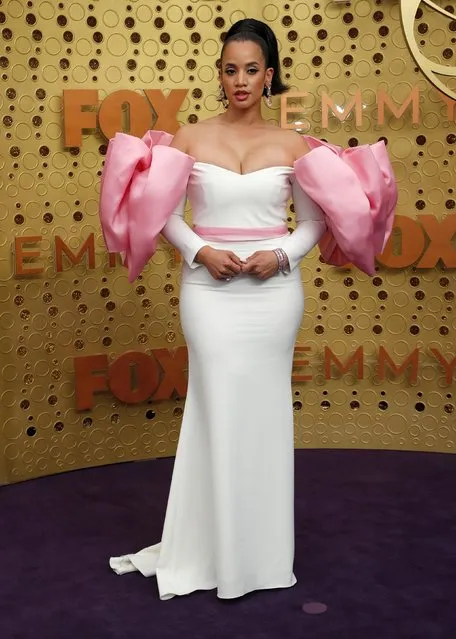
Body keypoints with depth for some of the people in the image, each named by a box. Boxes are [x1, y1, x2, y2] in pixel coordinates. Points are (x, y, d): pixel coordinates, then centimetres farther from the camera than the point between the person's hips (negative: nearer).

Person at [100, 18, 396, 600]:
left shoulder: (292, 146, 4)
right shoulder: (190, 138, 3)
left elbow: (315, 220, 7)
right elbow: (165, 213, 4)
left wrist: (281, 255, -10)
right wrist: (200, 251, -12)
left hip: (273, 291, 1)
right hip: (210, 290, 0)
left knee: (265, 412, 6)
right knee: (217, 409, 2)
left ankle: (263, 548, 22)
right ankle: (216, 549, 16)